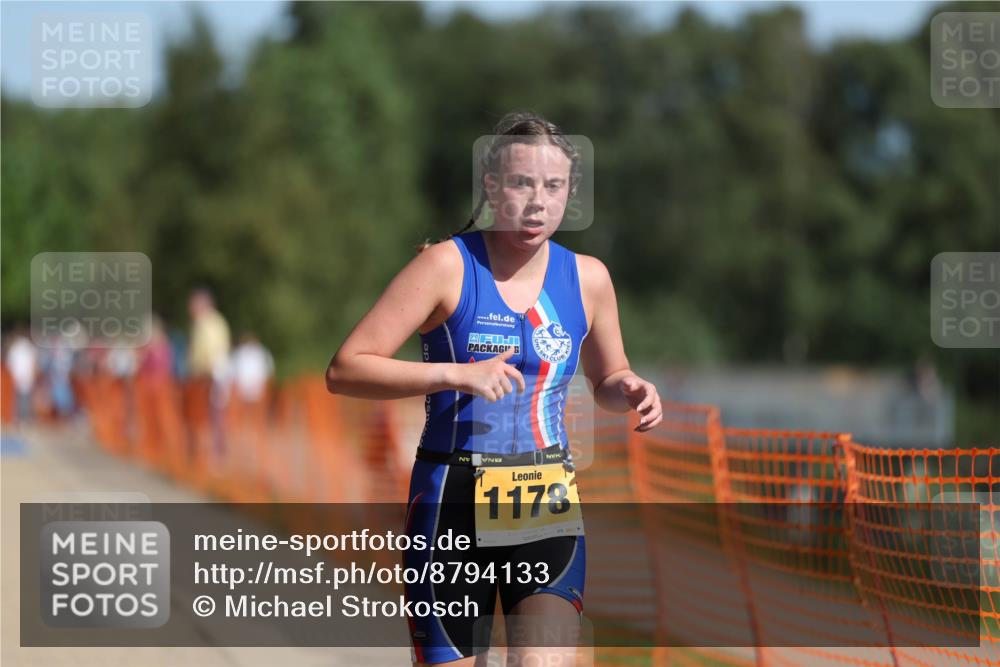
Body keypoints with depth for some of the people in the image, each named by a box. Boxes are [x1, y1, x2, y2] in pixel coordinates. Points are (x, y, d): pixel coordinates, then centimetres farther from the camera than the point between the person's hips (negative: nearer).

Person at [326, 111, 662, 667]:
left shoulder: (587, 278, 5)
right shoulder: (448, 266, -7)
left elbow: (606, 380, 23)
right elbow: (345, 370, -11)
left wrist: (629, 391, -1)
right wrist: (456, 375, -23)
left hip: (549, 513, 2)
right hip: (452, 502, -2)